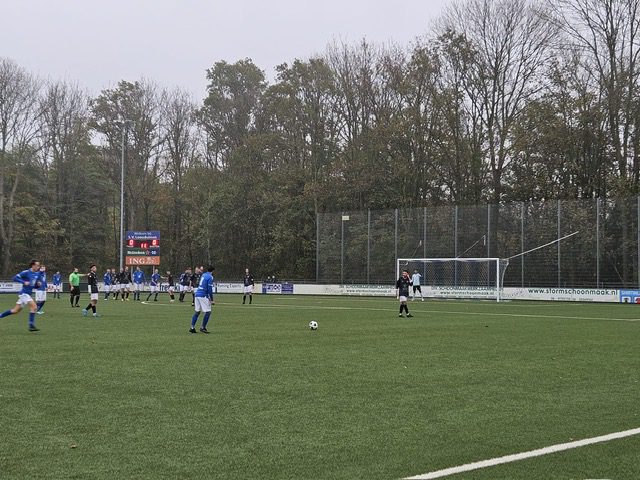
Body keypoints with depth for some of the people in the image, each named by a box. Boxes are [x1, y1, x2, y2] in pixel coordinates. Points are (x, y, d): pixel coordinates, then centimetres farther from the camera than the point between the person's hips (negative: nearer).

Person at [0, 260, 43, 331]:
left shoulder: (37, 274, 9)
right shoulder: (26, 272, -12)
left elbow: (35, 286, 19)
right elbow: (15, 278, -13)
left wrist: (38, 284, -4)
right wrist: (24, 282, -23)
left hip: (28, 294, 8)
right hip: (24, 293, -8)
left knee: (15, 310, 14)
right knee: (34, 306, -19)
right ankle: (31, 326, -16)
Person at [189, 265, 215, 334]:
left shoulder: (203, 275, 15)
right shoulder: (210, 277, -9)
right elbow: (210, 289, -14)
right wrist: (211, 300, -9)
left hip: (197, 294, 8)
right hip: (203, 296, -8)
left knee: (197, 312, 11)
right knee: (208, 312, -1)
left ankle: (192, 328, 9)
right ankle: (203, 327, -1)